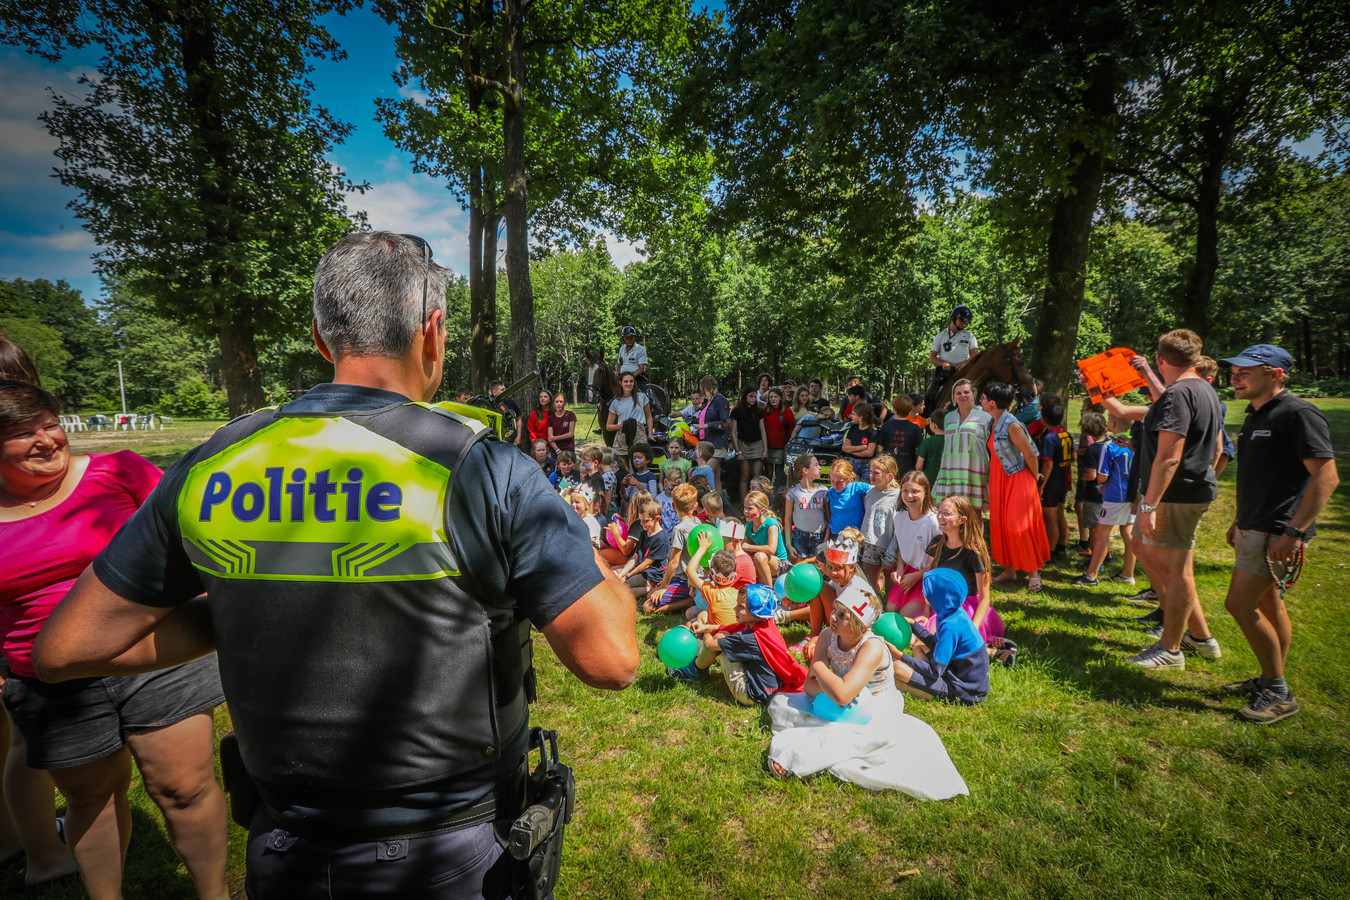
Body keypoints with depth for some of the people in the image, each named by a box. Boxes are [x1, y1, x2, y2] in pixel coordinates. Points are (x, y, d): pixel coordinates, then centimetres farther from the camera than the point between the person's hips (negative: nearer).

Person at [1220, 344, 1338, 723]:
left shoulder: (1298, 414, -14)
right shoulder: (1256, 416, 14)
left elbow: (1326, 476, -20)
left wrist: (1294, 532, -26)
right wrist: (1240, 521, 23)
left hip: (1277, 532, -10)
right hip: (1254, 528, 10)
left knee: (1240, 604, -9)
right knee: (1268, 605, 16)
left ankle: (1278, 694, 4)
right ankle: (1270, 681, 28)